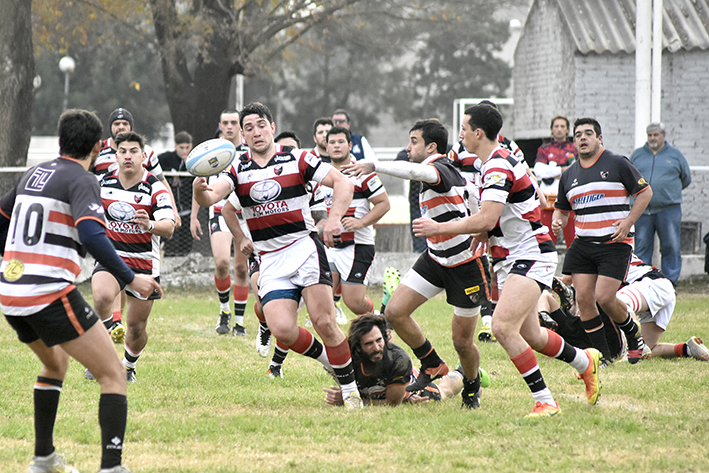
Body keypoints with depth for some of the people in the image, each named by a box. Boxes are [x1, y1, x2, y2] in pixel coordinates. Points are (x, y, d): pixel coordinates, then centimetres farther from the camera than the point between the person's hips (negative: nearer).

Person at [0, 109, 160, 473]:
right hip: (51, 295, -8)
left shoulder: (32, 175, 16)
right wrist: (130, 279, -18)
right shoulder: (81, 180, -7)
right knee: (113, 374, -2)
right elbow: (91, 235, -23)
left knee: (55, 363, 33)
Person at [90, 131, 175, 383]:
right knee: (102, 298, -31)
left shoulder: (154, 188, -12)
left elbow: (169, 227, -23)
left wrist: (151, 225, -41)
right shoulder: (104, 182, -2)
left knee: (137, 327, 5)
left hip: (144, 263, -1)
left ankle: (129, 366, 35)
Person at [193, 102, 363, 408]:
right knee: (282, 330, -15)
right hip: (270, 262, 2)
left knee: (324, 322, -14)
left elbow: (342, 182, -2)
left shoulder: (297, 159, 1)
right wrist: (200, 190, -34)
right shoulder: (238, 169, 6)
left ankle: (350, 388, 0)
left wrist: (334, 219, -17)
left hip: (305, 248, -2)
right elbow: (212, 196, -10)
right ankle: (327, 358, 14)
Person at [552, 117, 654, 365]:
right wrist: (557, 222, -2)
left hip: (615, 243, -5)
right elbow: (561, 209, 21)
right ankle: (603, 354, 4)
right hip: (582, 244, 5)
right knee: (583, 298, -6)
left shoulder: (618, 164, -2)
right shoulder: (568, 175, 13)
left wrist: (628, 222, -10)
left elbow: (645, 192, 0)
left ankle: (634, 337, 12)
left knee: (604, 298, -15)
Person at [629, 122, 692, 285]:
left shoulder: (675, 154, 9)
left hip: (668, 210, -1)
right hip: (642, 210, 1)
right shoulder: (637, 155, 13)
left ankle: (670, 282, 5)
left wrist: (669, 192, 12)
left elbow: (686, 179, 15)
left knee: (671, 247, -2)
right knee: (641, 248, 2)